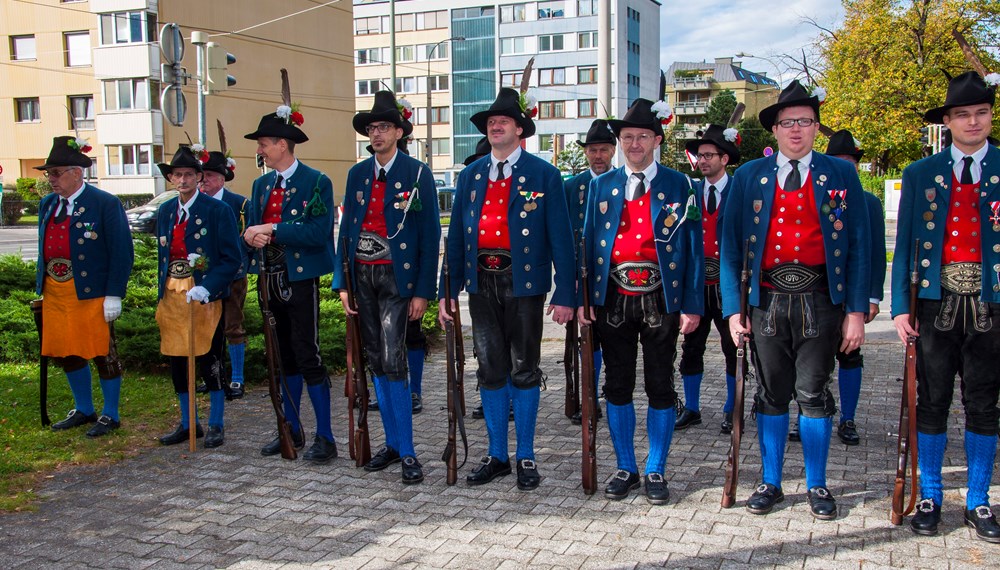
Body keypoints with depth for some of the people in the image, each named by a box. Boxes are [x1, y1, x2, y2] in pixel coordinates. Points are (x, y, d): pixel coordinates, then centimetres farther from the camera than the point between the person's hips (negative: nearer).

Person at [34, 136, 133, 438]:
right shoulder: (47, 205, 11)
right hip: (55, 294, 7)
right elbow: (44, 249, 17)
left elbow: (122, 252, -11)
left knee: (103, 353, 2)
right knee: (64, 352, 14)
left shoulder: (105, 204, -9)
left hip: (92, 294, -7)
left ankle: (110, 415, 17)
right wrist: (40, 287, 12)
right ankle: (84, 410, 32)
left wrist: (114, 295, -15)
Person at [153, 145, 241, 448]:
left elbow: (231, 259, -11)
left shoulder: (218, 210, -7)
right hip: (171, 296, 6)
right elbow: (162, 255, 19)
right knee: (176, 361, 10)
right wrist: (162, 291, 11)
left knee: (209, 361, 1)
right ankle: (188, 423, 25)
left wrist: (207, 288, -22)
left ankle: (216, 425, 15)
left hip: (205, 295, -5)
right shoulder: (165, 212, 11)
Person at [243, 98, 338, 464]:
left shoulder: (316, 182, -8)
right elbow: (251, 231, 13)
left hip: (301, 279, -7)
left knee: (307, 355, -7)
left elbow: (319, 231, -19)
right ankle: (292, 430, 25)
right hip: (271, 279, 7)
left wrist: (272, 230, -20)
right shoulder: (261, 184, 14)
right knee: (285, 355, 14)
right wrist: (256, 238, -11)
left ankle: (325, 437, 2)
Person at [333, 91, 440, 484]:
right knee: (376, 362, 10)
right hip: (362, 276, 6)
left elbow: (430, 235, -6)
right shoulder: (357, 174, 11)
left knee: (392, 362, -12)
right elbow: (347, 229, 12)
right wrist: (342, 282, 4)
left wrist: (422, 291, -11)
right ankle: (392, 443, 20)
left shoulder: (417, 174, -4)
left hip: (396, 277, -5)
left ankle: (407, 452, -3)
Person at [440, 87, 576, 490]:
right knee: (491, 370, 10)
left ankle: (526, 457, 18)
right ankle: (497, 456, 22)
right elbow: (456, 234, 12)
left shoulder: (543, 175, -1)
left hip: (524, 282, -4)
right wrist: (449, 291, 6)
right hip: (482, 282, 4)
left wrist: (565, 294, -10)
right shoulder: (471, 175, 11)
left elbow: (560, 237, -4)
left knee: (524, 369, 5)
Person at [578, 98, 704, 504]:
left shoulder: (679, 186, 2)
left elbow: (693, 249, 0)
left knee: (660, 387, 5)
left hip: (660, 299, -2)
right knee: (617, 386, 8)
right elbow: (589, 244, 9)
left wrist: (692, 306, -7)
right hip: (613, 299, 2)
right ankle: (626, 469, 22)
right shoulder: (602, 186, 9)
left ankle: (656, 472, 18)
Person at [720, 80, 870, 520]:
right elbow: (730, 245, 5)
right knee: (771, 394, 9)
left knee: (813, 394, 4)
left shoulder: (840, 175, 5)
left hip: (818, 302, -1)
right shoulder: (749, 176, 6)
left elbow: (858, 247, 3)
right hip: (767, 301, 1)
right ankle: (770, 483, 22)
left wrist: (856, 311, -3)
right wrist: (733, 307, -3)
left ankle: (817, 485, 20)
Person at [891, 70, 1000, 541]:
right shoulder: (920, 174, 6)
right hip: (937, 303, 0)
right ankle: (929, 499, 19)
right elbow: (905, 246, 5)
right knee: (932, 403, 6)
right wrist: (901, 307, -3)